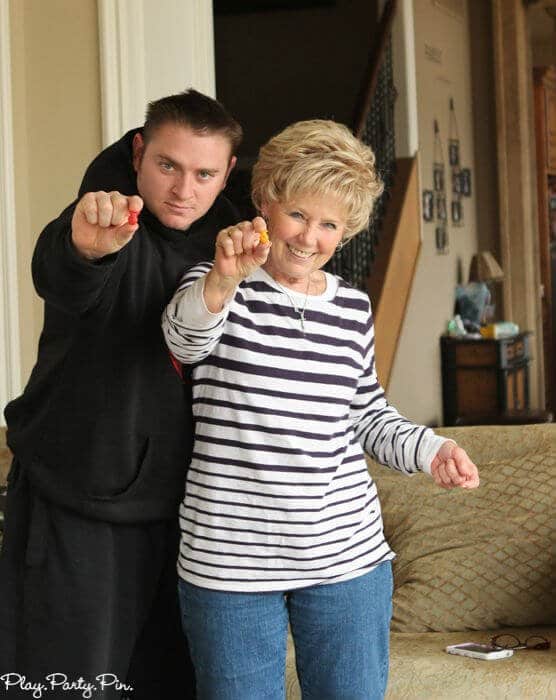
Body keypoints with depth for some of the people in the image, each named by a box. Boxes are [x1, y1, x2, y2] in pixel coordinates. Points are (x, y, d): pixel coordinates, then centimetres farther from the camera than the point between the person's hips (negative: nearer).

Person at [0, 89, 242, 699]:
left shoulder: (226, 239, 5)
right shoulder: (115, 224, -12)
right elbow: (58, 278, -39)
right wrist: (83, 245, -58)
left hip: (181, 506, 5)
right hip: (77, 507, -5)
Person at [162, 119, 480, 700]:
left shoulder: (352, 308, 10)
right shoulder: (217, 288, -2)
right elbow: (185, 336, -25)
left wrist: (429, 449, 1)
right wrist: (224, 279, -46)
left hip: (347, 555, 3)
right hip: (230, 560, -3)